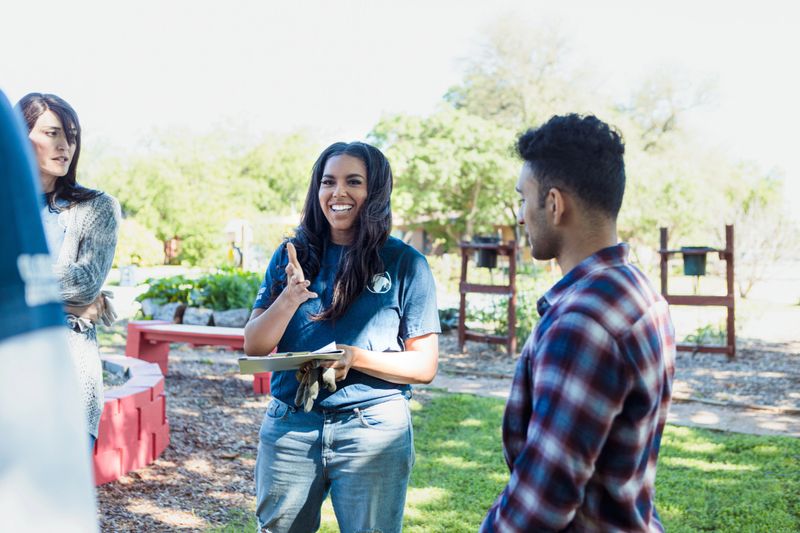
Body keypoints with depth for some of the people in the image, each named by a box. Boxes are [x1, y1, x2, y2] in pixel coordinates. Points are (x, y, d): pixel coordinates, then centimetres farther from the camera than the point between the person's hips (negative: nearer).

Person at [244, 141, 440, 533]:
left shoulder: (406, 264, -3)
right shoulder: (292, 255, 4)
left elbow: (424, 365, -4)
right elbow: (253, 347, 1)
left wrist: (355, 357, -19)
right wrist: (291, 297, -17)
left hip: (374, 434, -2)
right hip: (289, 428, 3)